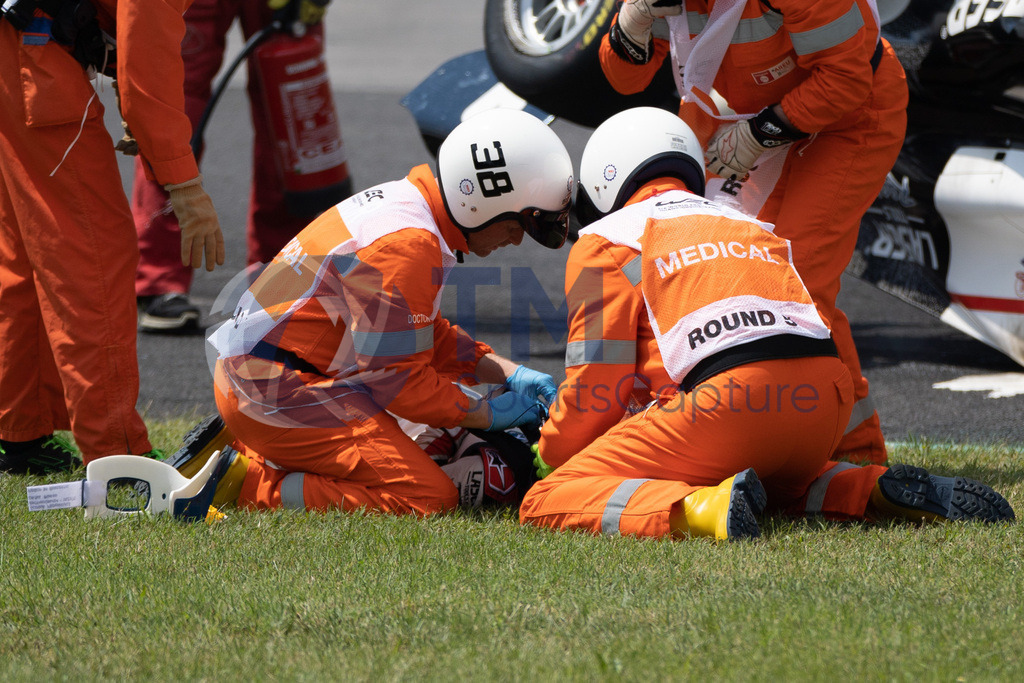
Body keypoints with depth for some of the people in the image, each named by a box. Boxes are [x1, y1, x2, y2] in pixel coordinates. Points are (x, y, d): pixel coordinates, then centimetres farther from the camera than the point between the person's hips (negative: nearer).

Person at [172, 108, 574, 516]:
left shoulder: (404, 202, 11)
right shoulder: (408, 244, -21)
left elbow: (423, 336, 23)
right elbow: (398, 379, -15)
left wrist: (510, 374, 15)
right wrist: (489, 415, -4)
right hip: (280, 396, -11)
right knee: (429, 499, -14)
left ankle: (233, 451, 13)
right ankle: (246, 485, -13)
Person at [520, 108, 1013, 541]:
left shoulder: (607, 240, 16)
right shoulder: (757, 229, 34)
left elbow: (597, 388, 9)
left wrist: (552, 452, 30)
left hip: (733, 400, -6)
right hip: (827, 399, 7)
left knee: (547, 504, -2)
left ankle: (701, 511, -28)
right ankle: (879, 491, 8)